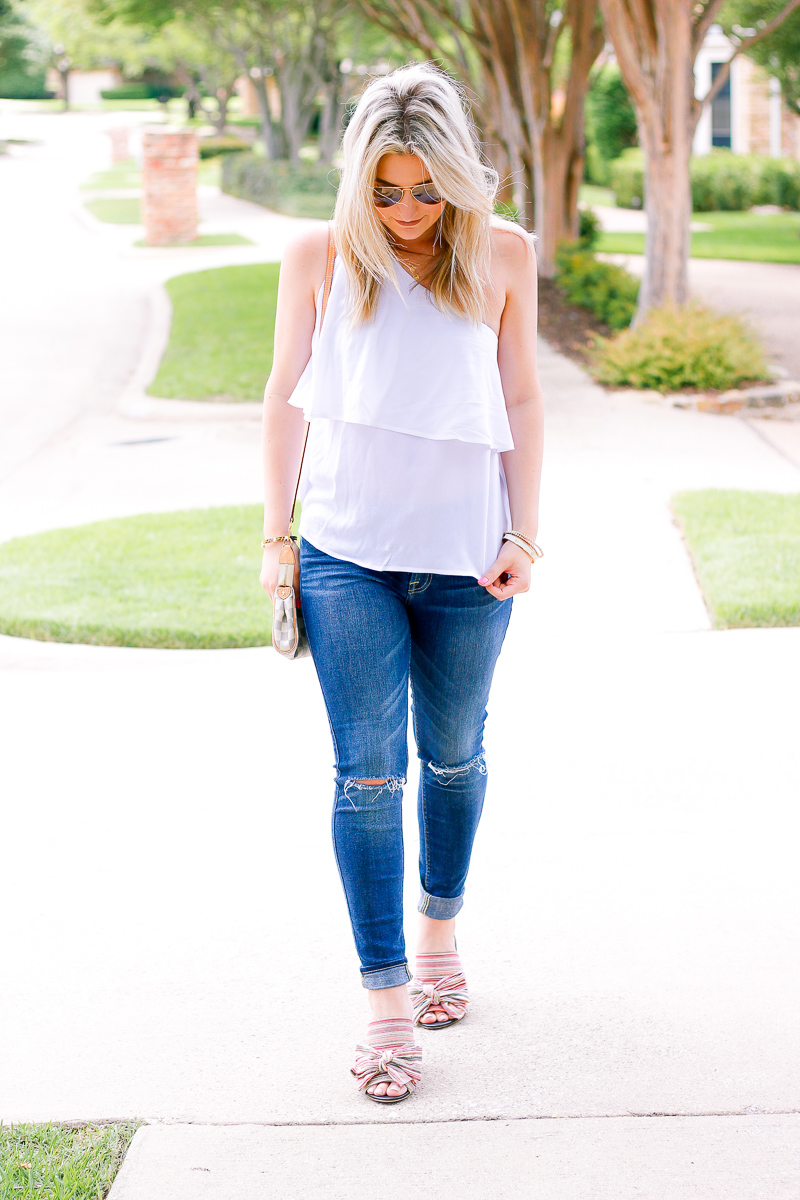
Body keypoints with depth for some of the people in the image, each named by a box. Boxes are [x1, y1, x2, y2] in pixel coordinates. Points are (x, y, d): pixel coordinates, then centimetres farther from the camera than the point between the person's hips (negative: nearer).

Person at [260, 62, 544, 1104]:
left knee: (454, 759, 14)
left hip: (465, 558, 1)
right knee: (368, 774, -4)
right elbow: (288, 398, 7)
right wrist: (276, 534, 6)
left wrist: (524, 535, 3)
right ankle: (387, 1003, 1)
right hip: (347, 558, -1)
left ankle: (439, 935, 37)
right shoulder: (320, 257, 0)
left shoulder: (502, 254, 2)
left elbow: (521, 400, 7)